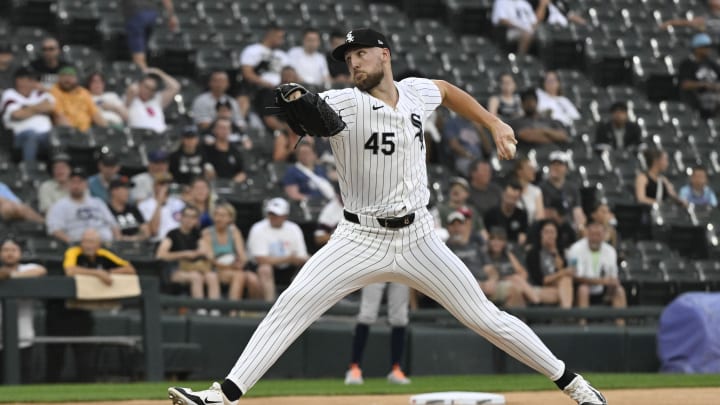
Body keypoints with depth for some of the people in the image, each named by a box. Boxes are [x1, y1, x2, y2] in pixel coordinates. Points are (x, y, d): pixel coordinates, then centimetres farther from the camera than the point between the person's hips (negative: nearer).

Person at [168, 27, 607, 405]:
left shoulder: (417, 92, 0)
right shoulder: (344, 103, -11)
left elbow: (446, 90, 24)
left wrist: (494, 123, 20)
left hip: (418, 239, 2)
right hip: (360, 239, -2)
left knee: (486, 317, 4)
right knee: (291, 305, -17)